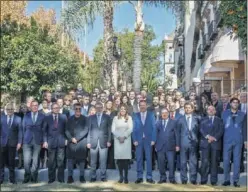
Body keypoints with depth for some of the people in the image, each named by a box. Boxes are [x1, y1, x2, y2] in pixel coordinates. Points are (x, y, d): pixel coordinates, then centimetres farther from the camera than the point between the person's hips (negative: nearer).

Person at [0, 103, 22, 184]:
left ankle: (12, 179, 16)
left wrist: (19, 142, -5)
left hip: (12, 143, -1)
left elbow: (20, 131, 1)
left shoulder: (18, 119, 2)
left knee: (11, 162, 7)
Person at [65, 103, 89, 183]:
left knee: (81, 159, 0)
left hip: (82, 142, -2)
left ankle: (82, 176, 9)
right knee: (70, 159, -1)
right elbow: (67, 130, 7)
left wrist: (77, 138, -10)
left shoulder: (84, 119, 5)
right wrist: (71, 138, -9)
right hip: (71, 142, 2)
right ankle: (70, 176, 6)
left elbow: (85, 130, -3)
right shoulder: (70, 119, 12)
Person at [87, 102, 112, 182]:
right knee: (93, 161, 4)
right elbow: (89, 130, 7)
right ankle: (93, 177, 15)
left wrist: (109, 141, -2)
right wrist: (88, 142, 1)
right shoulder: (91, 117, 10)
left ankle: (103, 177, 12)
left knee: (103, 161, 2)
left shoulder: (107, 117, 8)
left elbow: (109, 130, 6)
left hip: (103, 142, -1)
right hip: (93, 142, 1)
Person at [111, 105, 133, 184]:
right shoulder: (115, 118, 10)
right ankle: (121, 176, 5)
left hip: (126, 140, -1)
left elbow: (130, 129, -1)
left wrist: (124, 137, -11)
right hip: (117, 140, 1)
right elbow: (113, 129, 3)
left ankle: (126, 177, 0)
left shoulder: (129, 118, 8)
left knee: (126, 158, -5)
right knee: (119, 158, -3)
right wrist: (119, 137, -9)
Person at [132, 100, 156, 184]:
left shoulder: (151, 115, 4)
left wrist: (153, 139, -6)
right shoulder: (136, 115, 7)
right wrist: (134, 140, -4)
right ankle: (139, 177, 11)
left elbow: (153, 127, 1)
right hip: (138, 140, 1)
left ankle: (149, 177, 9)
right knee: (139, 159, 4)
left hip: (148, 139, -1)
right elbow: (134, 128, 5)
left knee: (149, 159, 2)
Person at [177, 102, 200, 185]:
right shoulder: (180, 119, 6)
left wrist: (196, 140, -1)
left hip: (193, 143, 0)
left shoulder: (196, 119, 7)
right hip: (183, 143, 0)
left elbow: (198, 131, 9)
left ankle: (193, 179, 10)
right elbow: (178, 132, 5)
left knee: (193, 162, 3)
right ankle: (184, 179, 12)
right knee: (183, 162, 4)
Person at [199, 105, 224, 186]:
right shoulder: (203, 120, 15)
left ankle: (214, 181, 6)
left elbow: (221, 130, 3)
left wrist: (214, 138, -11)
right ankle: (203, 180, -1)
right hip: (205, 143, 0)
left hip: (215, 143, 1)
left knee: (214, 162, 1)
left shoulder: (219, 120, 15)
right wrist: (208, 136, -13)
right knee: (205, 162, -7)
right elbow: (201, 129, 3)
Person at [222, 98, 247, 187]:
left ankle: (235, 180, 12)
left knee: (237, 160, 4)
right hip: (227, 140, 0)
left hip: (238, 140, 0)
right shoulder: (225, 113, 4)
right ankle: (226, 180, 11)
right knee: (226, 160, 1)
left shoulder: (242, 114, 5)